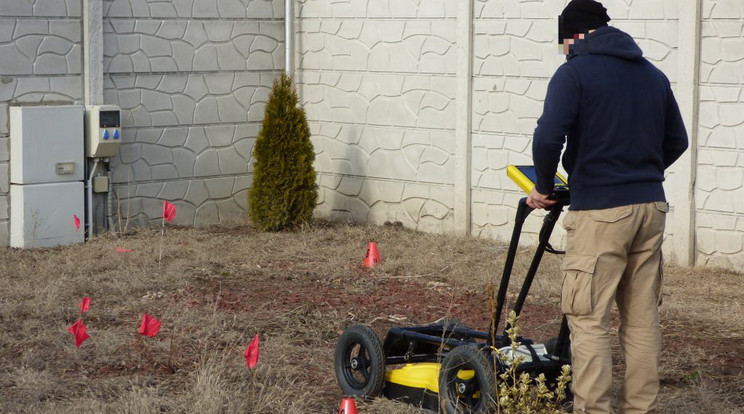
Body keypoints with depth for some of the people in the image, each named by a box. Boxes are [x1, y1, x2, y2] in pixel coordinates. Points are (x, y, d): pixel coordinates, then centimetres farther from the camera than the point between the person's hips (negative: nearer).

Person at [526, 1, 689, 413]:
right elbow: (676, 141, 19)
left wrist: (543, 187, -2)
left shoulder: (574, 73, -6)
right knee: (643, 318, 12)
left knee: (589, 320, -2)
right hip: (651, 207, 7)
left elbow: (548, 138, -18)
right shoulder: (653, 75, 14)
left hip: (600, 211, -6)